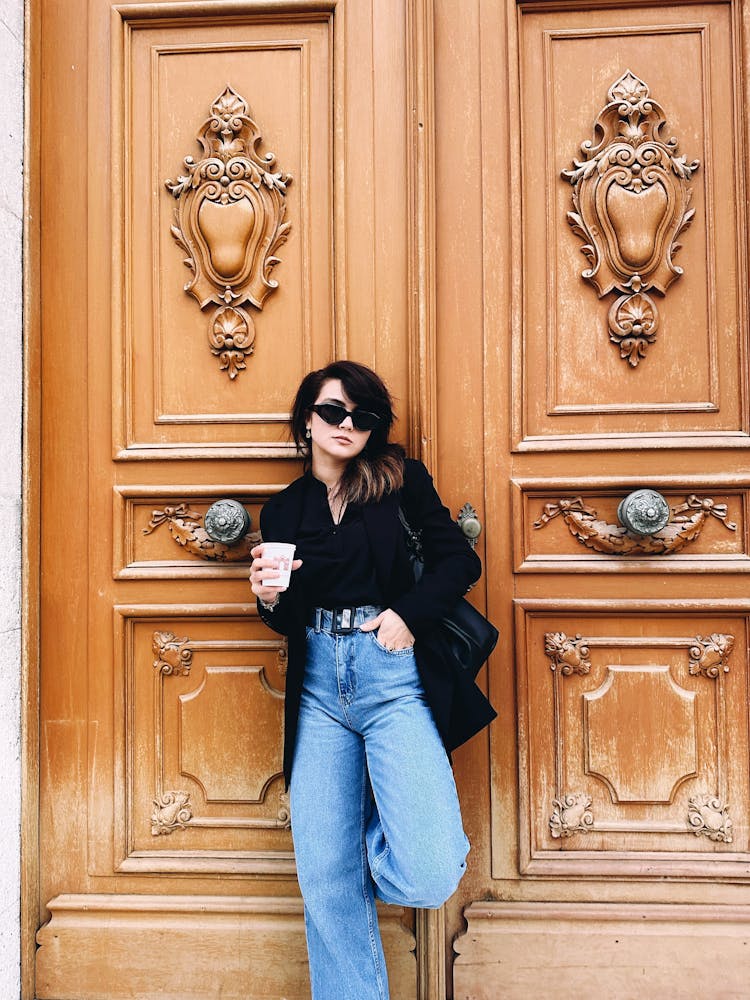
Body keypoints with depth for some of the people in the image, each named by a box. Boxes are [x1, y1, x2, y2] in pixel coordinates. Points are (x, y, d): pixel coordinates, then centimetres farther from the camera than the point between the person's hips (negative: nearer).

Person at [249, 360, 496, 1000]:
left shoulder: (400, 481, 7)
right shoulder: (282, 510, 14)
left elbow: (459, 559, 4)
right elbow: (288, 623, 16)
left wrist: (409, 613, -10)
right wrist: (269, 597, -6)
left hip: (393, 675, -2)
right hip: (318, 688, 3)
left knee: (429, 877, -12)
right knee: (326, 881, 2)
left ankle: (385, 820, 22)